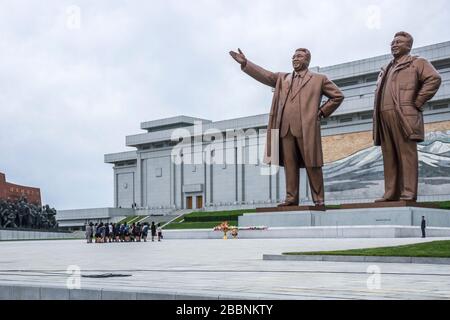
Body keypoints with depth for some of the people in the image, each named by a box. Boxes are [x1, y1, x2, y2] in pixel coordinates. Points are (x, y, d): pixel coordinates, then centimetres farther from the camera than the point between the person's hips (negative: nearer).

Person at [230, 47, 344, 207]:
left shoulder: (319, 79, 12)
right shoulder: (282, 79, 22)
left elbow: (338, 96, 13)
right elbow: (264, 75, 12)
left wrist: (322, 112, 5)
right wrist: (245, 63, 2)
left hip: (307, 128, -3)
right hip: (285, 128, 3)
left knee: (312, 165, -3)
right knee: (289, 165, 1)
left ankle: (319, 199, 2)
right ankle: (291, 198, 5)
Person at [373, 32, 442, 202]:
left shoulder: (417, 63, 7)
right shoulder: (386, 70, 28)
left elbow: (434, 78, -8)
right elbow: (379, 91, 33)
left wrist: (417, 102, -11)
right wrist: (377, 115, 15)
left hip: (403, 116, -7)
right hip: (384, 117, 7)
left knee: (406, 154, -9)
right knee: (389, 157, 3)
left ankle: (408, 194, -11)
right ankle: (391, 194, 3)